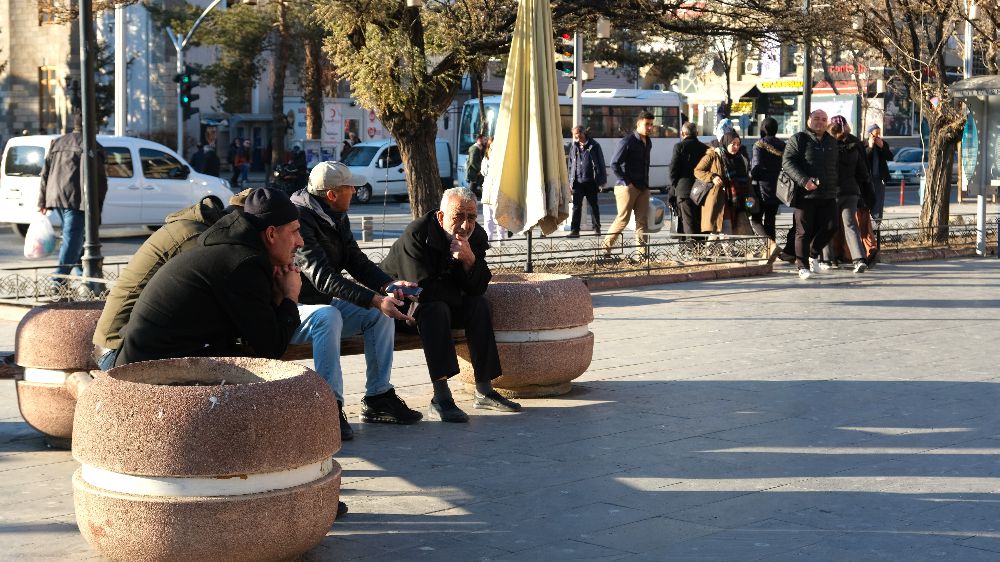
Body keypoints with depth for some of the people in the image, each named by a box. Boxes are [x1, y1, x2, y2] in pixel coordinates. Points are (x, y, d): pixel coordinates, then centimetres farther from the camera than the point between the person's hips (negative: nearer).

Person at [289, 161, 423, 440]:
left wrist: (389, 285, -11)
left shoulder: (337, 218, 7)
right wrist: (375, 299, -37)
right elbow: (322, 277, -31)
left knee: (381, 314, -5)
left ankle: (377, 398, -3)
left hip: (323, 303, 9)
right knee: (328, 316, -38)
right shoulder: (299, 220, -23)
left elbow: (357, 262, 10)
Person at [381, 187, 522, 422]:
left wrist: (470, 260, -31)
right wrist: (459, 296, -17)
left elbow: (478, 288, -12)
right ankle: (441, 397, -38)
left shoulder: (476, 236, -7)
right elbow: (422, 289, -31)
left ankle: (484, 390, -11)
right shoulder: (415, 235, -27)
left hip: (445, 302, 7)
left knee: (480, 304, -14)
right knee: (436, 309, -33)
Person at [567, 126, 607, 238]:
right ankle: (574, 230, -7)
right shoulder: (573, 147, 8)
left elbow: (601, 164, 1)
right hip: (577, 182, 2)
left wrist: (601, 181, -2)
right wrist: (570, 181, 11)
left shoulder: (594, 146, -2)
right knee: (576, 207, -5)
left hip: (591, 182, -2)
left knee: (594, 206, 10)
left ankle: (597, 228, 23)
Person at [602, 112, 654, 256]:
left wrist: (645, 183, 15)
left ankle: (642, 252, 2)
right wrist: (626, 182, -13)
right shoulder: (627, 141, -10)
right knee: (623, 219, -5)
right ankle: (606, 246, 7)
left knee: (642, 221, 2)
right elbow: (614, 164, -14)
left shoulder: (648, 143, 14)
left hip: (643, 188, 7)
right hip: (627, 188, -7)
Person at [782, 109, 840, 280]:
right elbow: (787, 162, -11)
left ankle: (813, 254, 22)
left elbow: (837, 164, 29)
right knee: (804, 231, -1)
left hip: (828, 195, 5)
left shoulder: (832, 142, 18)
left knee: (830, 226, -1)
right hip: (805, 195, -5)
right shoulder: (798, 139, -1)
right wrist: (803, 180, -21)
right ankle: (803, 267, 6)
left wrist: (835, 183, 16)